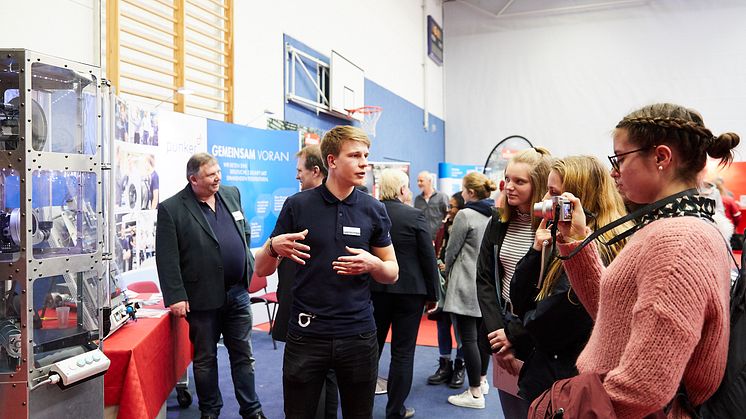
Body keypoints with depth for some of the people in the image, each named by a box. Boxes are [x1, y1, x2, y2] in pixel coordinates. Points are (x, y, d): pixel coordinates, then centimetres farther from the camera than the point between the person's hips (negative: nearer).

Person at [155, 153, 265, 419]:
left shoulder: (231, 194, 6)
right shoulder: (171, 209, -10)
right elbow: (166, 258, -12)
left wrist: (250, 270, 12)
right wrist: (175, 296, -16)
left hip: (237, 292, 4)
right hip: (203, 296, -4)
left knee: (243, 354, 13)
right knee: (205, 358, 12)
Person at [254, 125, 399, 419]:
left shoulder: (374, 209, 1)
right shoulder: (297, 205, -4)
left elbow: (392, 274, 7)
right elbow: (262, 270, 1)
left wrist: (372, 264, -15)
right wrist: (274, 248, -21)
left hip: (359, 334, 2)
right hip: (306, 333, -1)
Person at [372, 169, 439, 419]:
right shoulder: (415, 216, -13)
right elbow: (429, 259, -9)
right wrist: (432, 295, 2)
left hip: (375, 290, 3)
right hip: (409, 291, -3)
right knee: (403, 352, 8)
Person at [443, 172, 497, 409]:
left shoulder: (465, 215, -14)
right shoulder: (495, 214, 5)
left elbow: (452, 250, -6)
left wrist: (448, 272, 12)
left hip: (466, 284, -8)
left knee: (468, 337, -3)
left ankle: (475, 394, 1)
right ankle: (482, 379, 32)